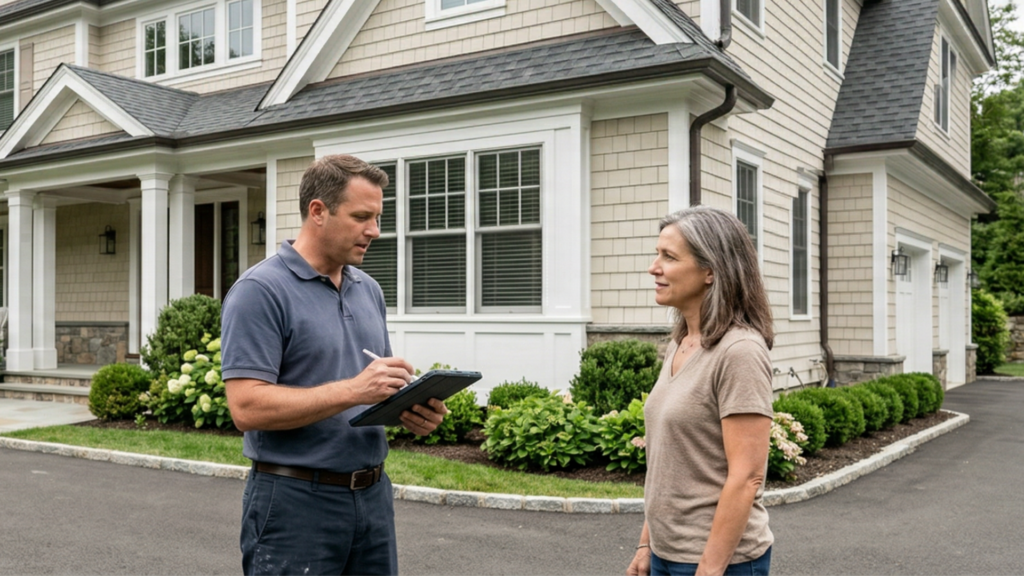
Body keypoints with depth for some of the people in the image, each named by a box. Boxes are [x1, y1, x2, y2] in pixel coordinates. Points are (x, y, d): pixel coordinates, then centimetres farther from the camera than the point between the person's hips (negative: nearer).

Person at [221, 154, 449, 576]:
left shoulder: (369, 290, 10)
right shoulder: (260, 290, -13)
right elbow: (247, 407, -20)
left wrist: (409, 408, -5)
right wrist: (352, 390, -25)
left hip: (373, 495, 7)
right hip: (296, 501, -7)